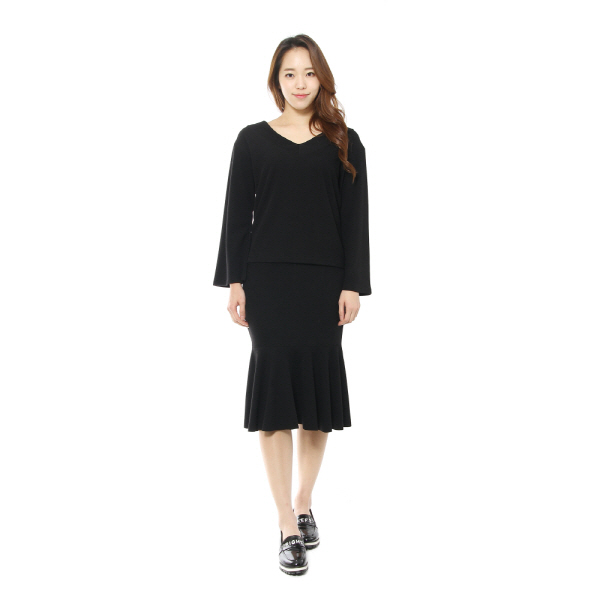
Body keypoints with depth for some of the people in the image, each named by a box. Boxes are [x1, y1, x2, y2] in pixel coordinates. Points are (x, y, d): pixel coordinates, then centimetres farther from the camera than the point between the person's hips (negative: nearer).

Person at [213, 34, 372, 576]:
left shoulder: (344, 144, 9)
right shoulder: (253, 140, 8)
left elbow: (356, 219, 5)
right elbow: (237, 214, 5)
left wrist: (353, 285, -3)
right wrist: (234, 281, -2)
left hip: (325, 281, 1)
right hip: (268, 280, -1)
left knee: (319, 382, 4)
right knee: (276, 381, -7)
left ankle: (304, 502, 24)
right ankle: (288, 525, -2)